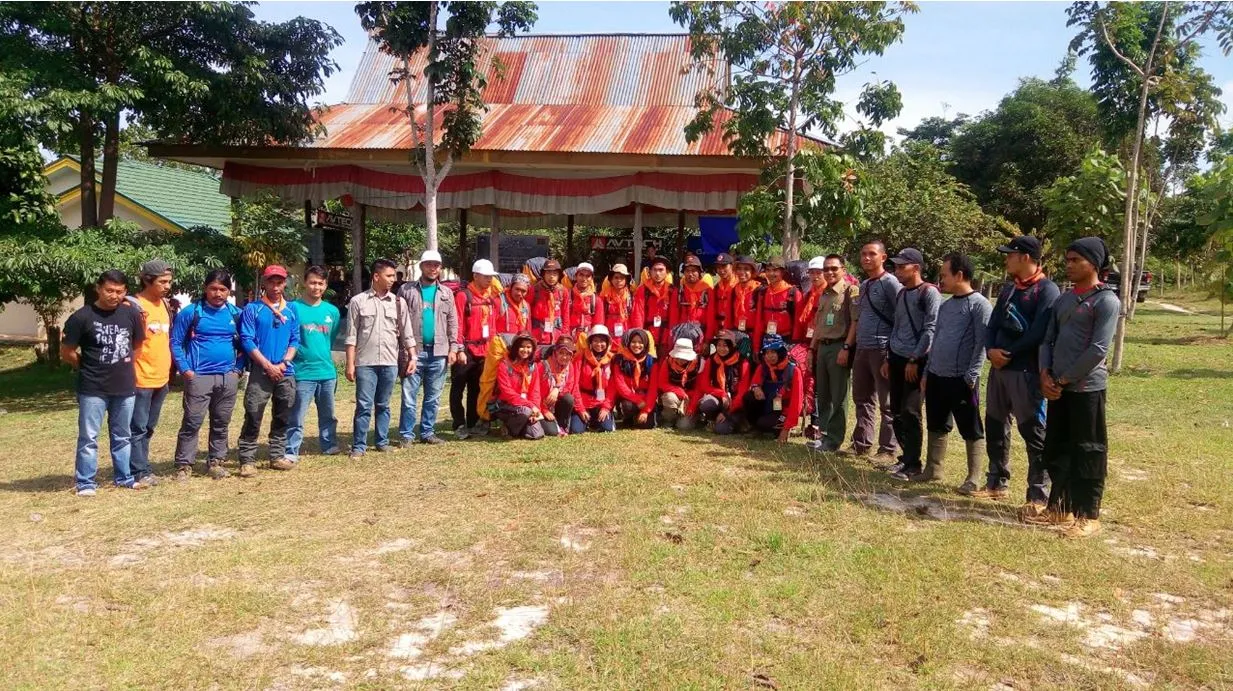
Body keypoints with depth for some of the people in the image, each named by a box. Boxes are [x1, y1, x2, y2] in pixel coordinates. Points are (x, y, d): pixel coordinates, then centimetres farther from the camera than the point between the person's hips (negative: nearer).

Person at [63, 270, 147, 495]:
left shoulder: (131, 315, 2)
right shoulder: (81, 317, -9)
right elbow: (66, 352, -2)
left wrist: (126, 367, 8)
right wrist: (89, 367, 5)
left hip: (125, 387, 4)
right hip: (93, 389, -4)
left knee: (122, 436, 15)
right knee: (88, 437, 1)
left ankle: (124, 477, 26)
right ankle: (86, 483, 10)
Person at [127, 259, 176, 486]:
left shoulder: (166, 304, 12)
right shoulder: (134, 305, -11)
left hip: (161, 377, 7)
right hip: (141, 378, -7)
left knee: (149, 427, 15)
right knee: (138, 428, 0)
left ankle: (141, 466, 24)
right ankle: (140, 471, 5)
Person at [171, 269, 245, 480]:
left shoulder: (236, 314, 7)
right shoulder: (191, 312, -4)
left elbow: (243, 343, 15)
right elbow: (175, 342, -2)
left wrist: (239, 368, 4)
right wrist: (185, 369, -9)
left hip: (228, 377, 4)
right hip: (199, 376, -4)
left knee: (221, 424, 11)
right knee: (192, 423, -4)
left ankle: (215, 462, 21)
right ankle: (184, 465, 3)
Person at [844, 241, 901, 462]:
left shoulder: (890, 282, -8)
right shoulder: (864, 285, 16)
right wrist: (851, 346, 18)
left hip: (882, 349, -8)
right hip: (861, 349, 8)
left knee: (887, 403, -1)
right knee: (862, 399, 13)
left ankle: (887, 450, 4)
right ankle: (861, 443, 22)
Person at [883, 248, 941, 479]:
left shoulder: (929, 293, -9)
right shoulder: (901, 294, 15)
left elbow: (930, 329, -14)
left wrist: (914, 359, -15)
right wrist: (888, 358, 16)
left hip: (916, 360, -8)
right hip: (897, 359, 8)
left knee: (910, 412, -8)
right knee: (897, 412, 9)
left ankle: (913, 463, 0)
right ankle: (906, 456, 20)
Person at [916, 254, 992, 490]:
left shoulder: (979, 304, -9)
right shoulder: (945, 306, 15)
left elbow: (981, 343, -14)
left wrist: (971, 376, -17)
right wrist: (927, 371, 15)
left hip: (961, 379, -8)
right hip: (937, 377, 8)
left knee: (971, 431, 1)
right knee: (937, 427, 16)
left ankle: (974, 479, 6)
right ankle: (933, 470, 26)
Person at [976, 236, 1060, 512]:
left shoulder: (1047, 290, -11)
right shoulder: (1009, 289, 16)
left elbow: (1039, 334, -19)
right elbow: (993, 325, 12)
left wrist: (1008, 354, -13)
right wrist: (992, 350, -8)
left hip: (1026, 372, -9)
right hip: (998, 368, 9)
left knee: (1033, 433, -3)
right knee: (995, 427, 16)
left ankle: (1038, 495, 3)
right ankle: (997, 483, 29)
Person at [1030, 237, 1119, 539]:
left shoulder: (1106, 301, -9)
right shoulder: (1063, 299, 14)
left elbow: (1098, 350, -16)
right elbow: (1048, 339, 13)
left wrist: (1064, 379, -13)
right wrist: (1045, 375, -2)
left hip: (1087, 387, -7)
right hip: (1057, 387, 7)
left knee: (1087, 453, 1)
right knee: (1056, 450, 13)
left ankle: (1088, 516, 11)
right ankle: (1059, 508, 26)